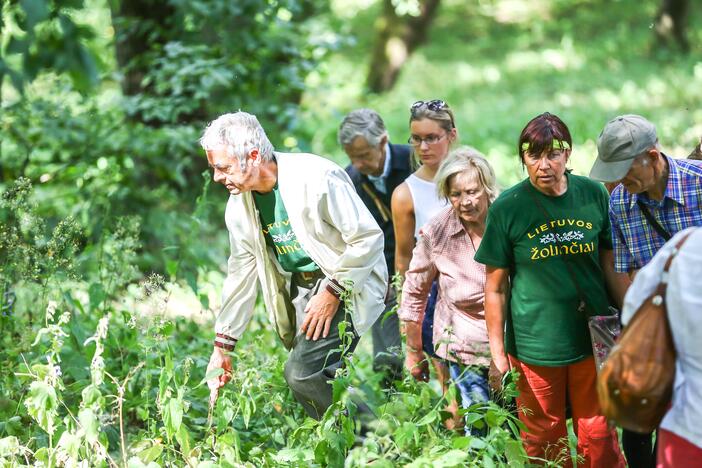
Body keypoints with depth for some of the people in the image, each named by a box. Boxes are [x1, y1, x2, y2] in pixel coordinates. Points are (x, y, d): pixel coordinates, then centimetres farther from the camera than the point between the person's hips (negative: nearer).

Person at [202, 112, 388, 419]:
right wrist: (222, 346, 9)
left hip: (346, 285, -7)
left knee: (301, 372, -19)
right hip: (299, 287, 7)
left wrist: (332, 292, -20)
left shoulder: (317, 179, -23)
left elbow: (368, 237, -19)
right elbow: (241, 274, 9)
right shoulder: (239, 204, -1)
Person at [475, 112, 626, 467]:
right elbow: (496, 287, -1)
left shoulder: (593, 195, 0)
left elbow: (610, 265, 10)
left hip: (592, 341, 2)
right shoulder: (507, 208, -6)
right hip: (534, 348, -1)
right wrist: (497, 354, -2)